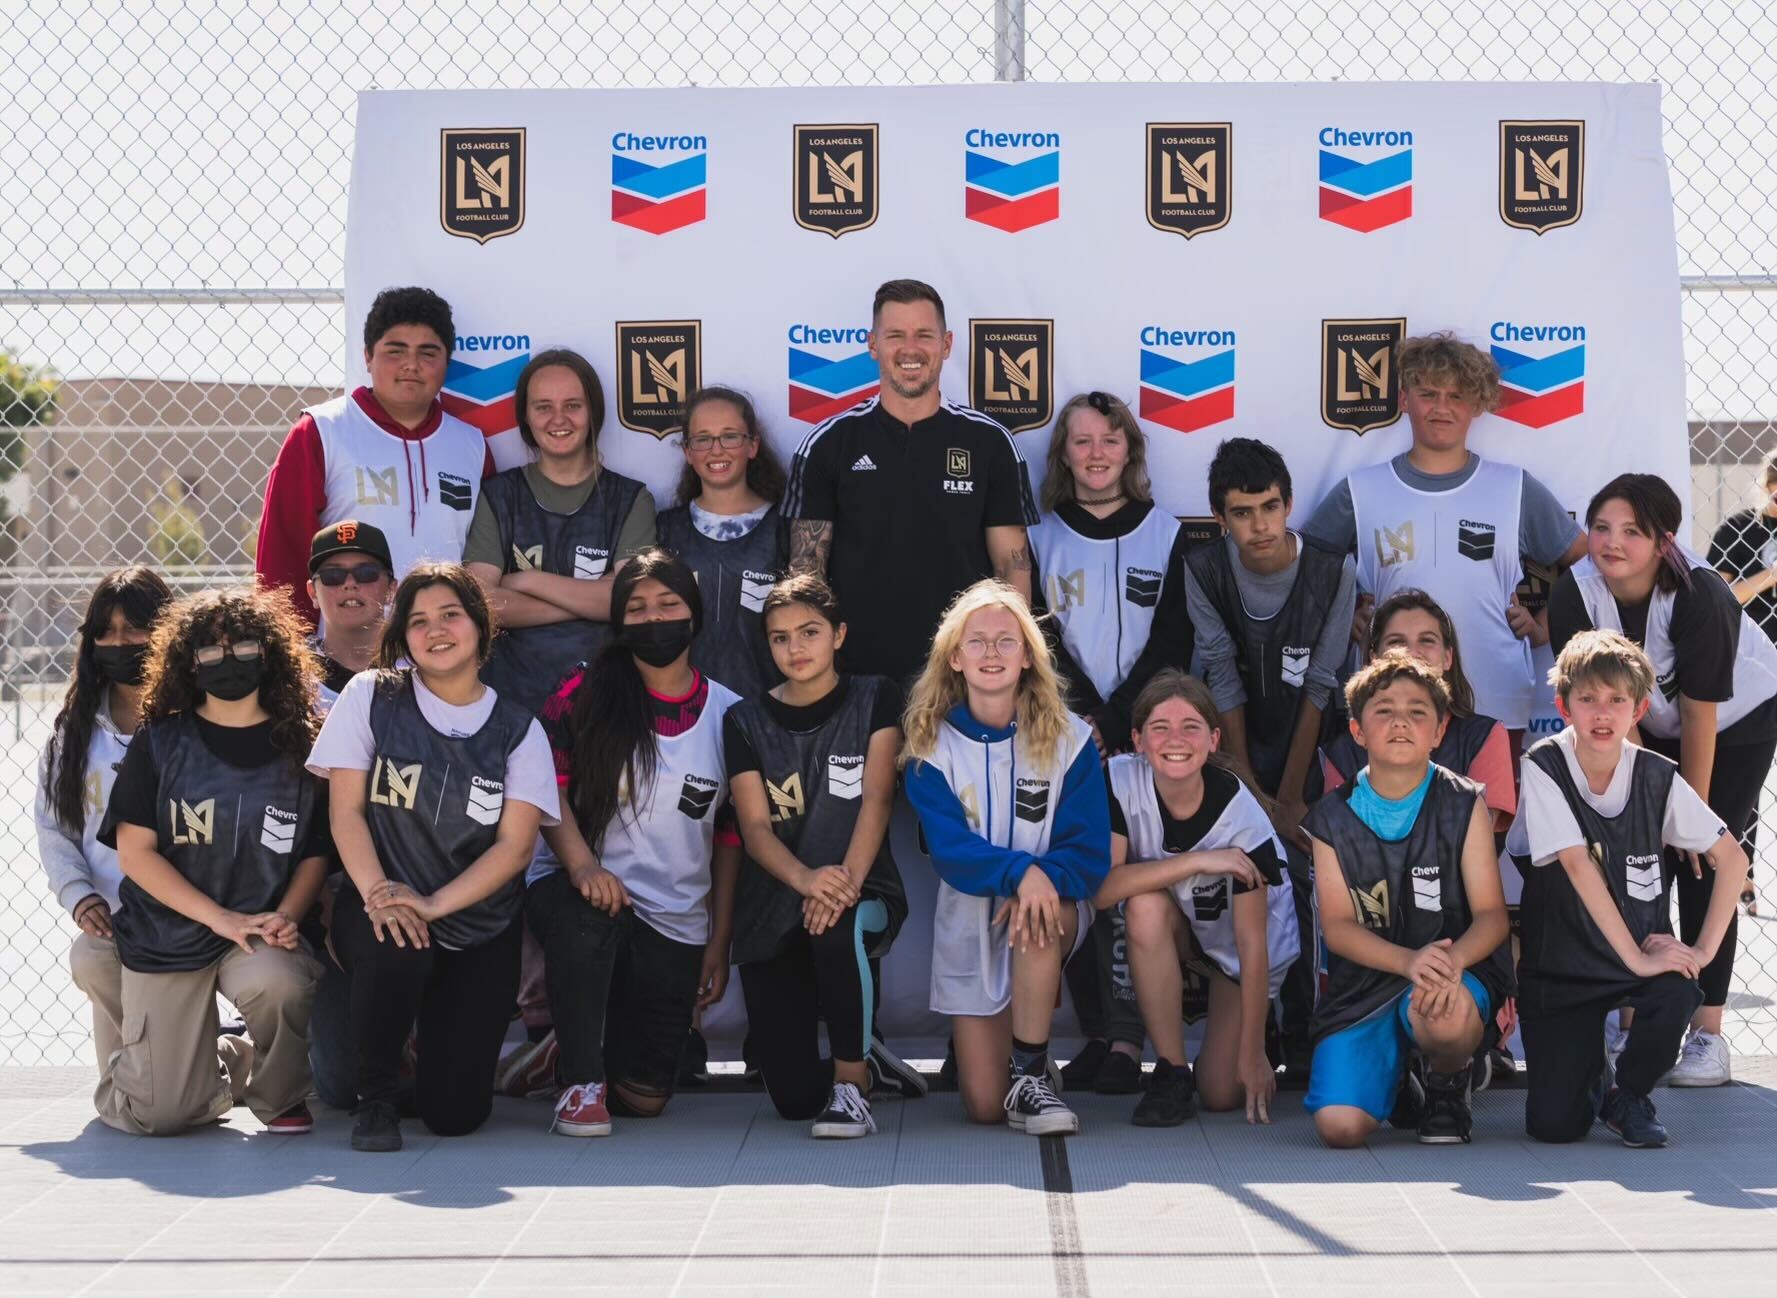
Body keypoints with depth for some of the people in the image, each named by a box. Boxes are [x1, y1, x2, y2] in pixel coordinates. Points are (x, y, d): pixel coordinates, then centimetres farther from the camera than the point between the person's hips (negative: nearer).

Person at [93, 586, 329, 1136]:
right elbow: (135, 852, -6)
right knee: (164, 1113, -8)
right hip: (167, 935, 0)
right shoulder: (159, 742, -1)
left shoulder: (298, 745, 2)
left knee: (279, 983, -37)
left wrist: (285, 916, -16)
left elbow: (316, 852, 5)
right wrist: (222, 918, -16)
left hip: (263, 934, 0)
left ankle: (277, 1094, -4)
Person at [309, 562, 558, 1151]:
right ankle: (375, 1097, -11)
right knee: (396, 950, -40)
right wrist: (379, 896, -20)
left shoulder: (517, 728, 1)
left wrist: (432, 904, -20)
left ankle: (441, 1035, 32)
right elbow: (346, 809, -4)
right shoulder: (371, 696, 0)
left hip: (480, 928, 2)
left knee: (454, 1113, -7)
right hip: (384, 906, -1)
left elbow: (515, 843, -6)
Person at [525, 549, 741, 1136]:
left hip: (675, 922, 2)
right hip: (581, 889, -2)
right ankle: (581, 1081, -24)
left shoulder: (727, 713, 3)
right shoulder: (585, 695, -2)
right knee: (589, 914, -41)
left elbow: (730, 836, 7)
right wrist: (581, 866, -25)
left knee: (645, 1098, 1)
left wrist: (720, 940, 4)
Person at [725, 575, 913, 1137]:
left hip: (863, 895, -2)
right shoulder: (746, 721, 4)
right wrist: (805, 878, -28)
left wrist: (846, 881, -27)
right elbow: (755, 827, -6)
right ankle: (857, 1050, 30)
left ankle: (852, 1081, -23)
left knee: (839, 925, -41)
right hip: (770, 914, 2)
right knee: (793, 1097, -6)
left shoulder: (873, 699, 2)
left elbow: (876, 799, -9)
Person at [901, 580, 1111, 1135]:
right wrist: (1020, 871, -34)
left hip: (1053, 905, -1)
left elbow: (1090, 851, -9)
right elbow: (949, 850, -15)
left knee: (1035, 920, -40)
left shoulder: (1068, 738, -6)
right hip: (969, 922, 1)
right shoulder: (931, 745, -4)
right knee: (983, 1108, -4)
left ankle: (1031, 1080, -25)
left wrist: (1045, 881, -31)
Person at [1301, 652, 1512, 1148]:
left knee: (1442, 1013, -41)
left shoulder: (1464, 805, 2)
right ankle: (1397, 1085, 17)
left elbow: (1491, 914, -3)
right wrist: (1408, 961, -22)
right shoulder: (1334, 819, 5)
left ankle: (1446, 1088, -1)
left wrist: (1451, 963, -26)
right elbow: (1338, 926, -2)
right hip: (1364, 983, 1)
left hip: (1455, 970, -1)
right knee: (1340, 1127, -22)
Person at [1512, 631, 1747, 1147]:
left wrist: (1704, 949, -14)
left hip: (1643, 952, 2)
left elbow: (1731, 857, -4)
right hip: (1560, 964, -2)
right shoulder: (1543, 768, -14)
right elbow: (1578, 866, -21)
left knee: (1678, 993, -34)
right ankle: (1591, 1073, 26)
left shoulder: (1657, 777, -8)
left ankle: (1627, 1092, -1)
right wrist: (1636, 958, -25)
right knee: (1554, 1124, -13)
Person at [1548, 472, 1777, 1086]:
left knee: (1702, 862, -13)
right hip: (1651, 728, 4)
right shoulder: (1574, 598, -24)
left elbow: (1700, 715, -28)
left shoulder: (1697, 596, -34)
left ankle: (1708, 1033, -9)